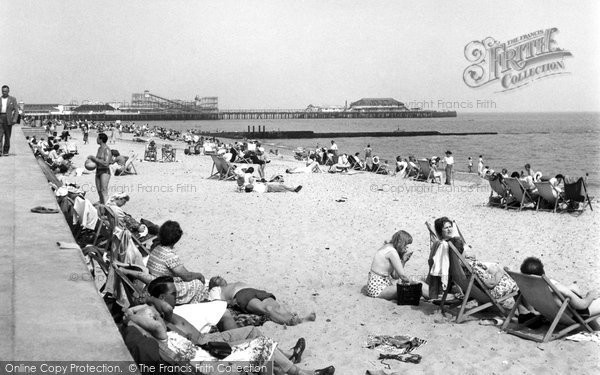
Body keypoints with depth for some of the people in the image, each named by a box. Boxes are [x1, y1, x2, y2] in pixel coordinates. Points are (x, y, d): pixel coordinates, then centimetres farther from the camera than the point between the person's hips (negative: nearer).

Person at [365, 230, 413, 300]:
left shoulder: (387, 248, 13)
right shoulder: (392, 251, -16)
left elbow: (395, 276, 11)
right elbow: (402, 275, -16)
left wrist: (403, 260, 5)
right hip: (377, 290, -11)